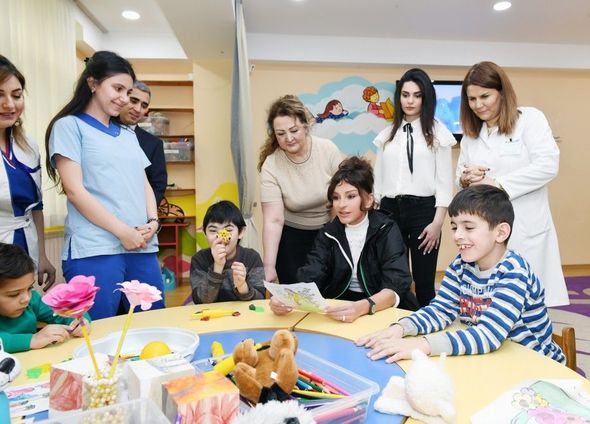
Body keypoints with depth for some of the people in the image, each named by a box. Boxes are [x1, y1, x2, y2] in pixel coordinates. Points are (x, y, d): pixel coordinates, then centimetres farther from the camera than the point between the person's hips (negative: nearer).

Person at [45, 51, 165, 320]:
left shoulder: (128, 134, 20)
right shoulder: (69, 126, 2)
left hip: (142, 247, 6)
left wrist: (153, 221, -2)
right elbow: (74, 190, -7)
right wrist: (123, 232, -11)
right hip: (94, 251, -6)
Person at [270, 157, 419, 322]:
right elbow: (309, 278, -11)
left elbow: (396, 286, -22)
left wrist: (362, 307, -42)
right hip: (339, 307, 2)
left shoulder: (386, 230, -10)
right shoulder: (328, 233, 1)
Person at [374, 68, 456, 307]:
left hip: (423, 209, -3)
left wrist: (437, 222, -9)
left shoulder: (438, 132, 1)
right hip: (390, 210, 3)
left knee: (424, 282, 4)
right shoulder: (387, 134, 12)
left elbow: (444, 181, -2)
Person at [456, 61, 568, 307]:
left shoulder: (530, 119, 0)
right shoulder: (470, 133, 16)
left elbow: (548, 165, -12)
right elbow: (461, 173, 19)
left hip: (524, 228, -4)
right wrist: (466, 178, -5)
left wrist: (499, 184, -16)